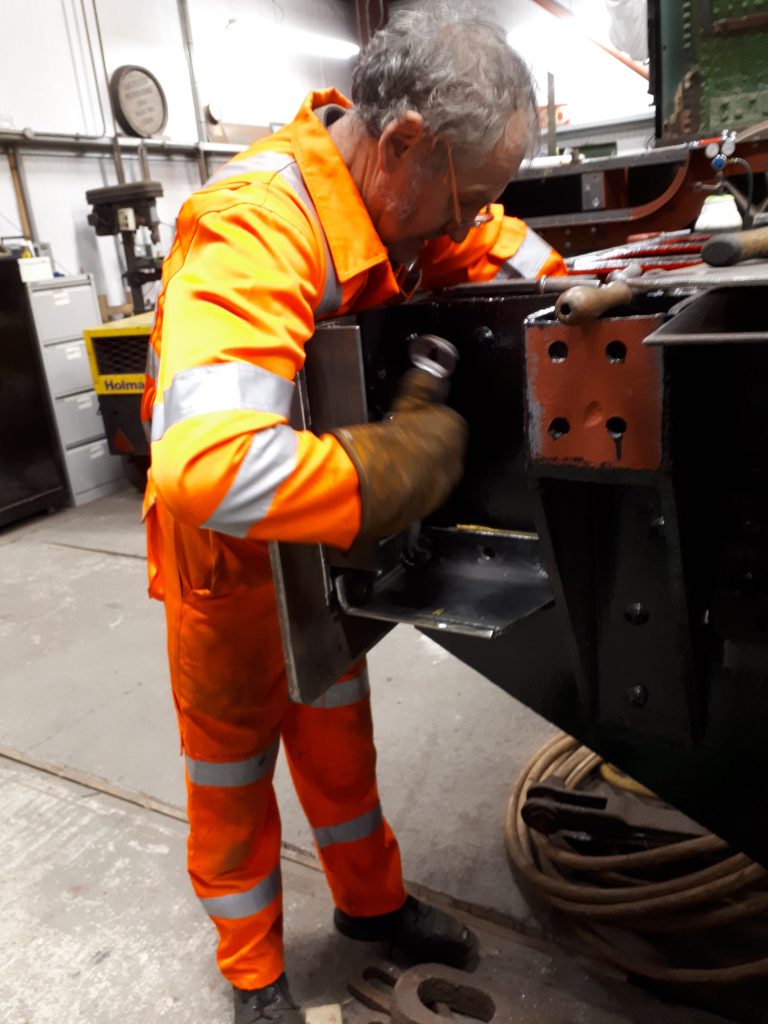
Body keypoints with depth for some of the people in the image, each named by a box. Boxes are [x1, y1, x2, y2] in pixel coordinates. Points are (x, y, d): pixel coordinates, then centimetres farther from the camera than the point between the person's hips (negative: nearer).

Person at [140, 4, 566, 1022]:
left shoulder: (396, 190, -11)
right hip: (226, 545, -7)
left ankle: (371, 899, 48)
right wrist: (416, 451, -41)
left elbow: (503, 245, 10)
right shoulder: (254, 227, -37)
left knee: (337, 726, 23)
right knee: (233, 756, 14)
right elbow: (207, 466, -52)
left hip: (324, 524, 7)